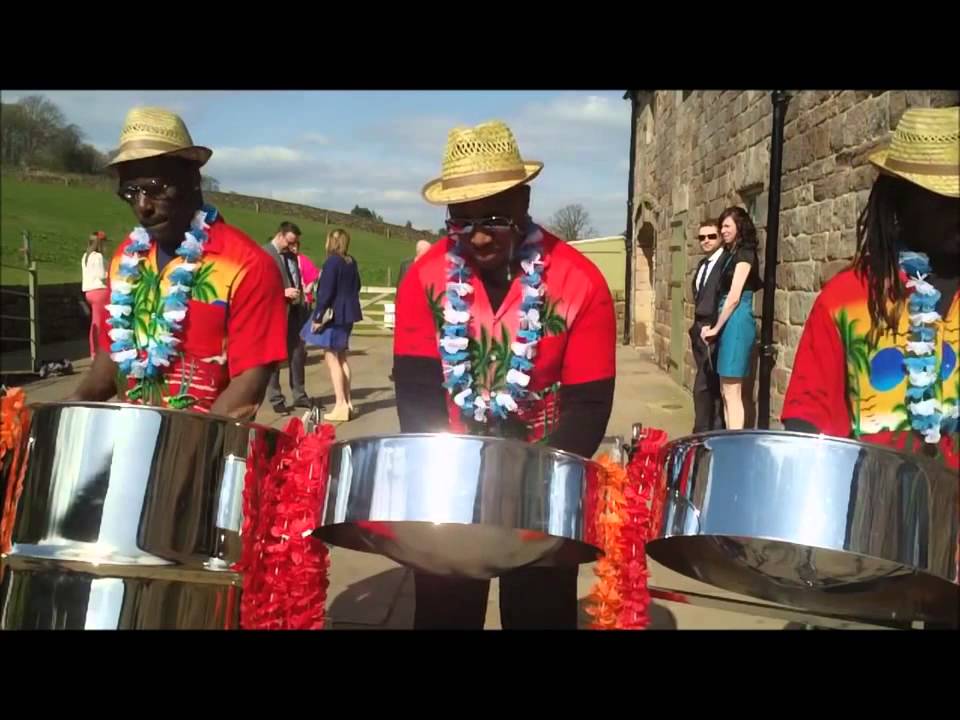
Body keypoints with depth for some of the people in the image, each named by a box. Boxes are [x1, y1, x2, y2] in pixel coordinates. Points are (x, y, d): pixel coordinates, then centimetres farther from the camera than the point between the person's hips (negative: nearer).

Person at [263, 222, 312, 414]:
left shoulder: (291, 256, 15)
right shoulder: (264, 254, -9)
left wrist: (303, 302, 9)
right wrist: (283, 292, -22)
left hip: (295, 310, 7)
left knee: (298, 353, 11)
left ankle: (299, 395, 21)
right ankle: (276, 399, 12)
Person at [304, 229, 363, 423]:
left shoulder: (332, 261, -15)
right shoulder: (351, 262, 9)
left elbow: (326, 291, -18)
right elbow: (356, 286, 17)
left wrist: (318, 317, -14)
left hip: (334, 315, -8)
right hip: (347, 314, 8)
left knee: (332, 359, -4)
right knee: (341, 358, 16)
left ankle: (341, 406, -5)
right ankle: (347, 403, 19)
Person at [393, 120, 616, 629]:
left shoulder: (579, 283, -13)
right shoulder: (426, 278, -7)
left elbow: (588, 404, -12)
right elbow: (416, 386, -9)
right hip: (450, 477, 2)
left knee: (540, 613, 14)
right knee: (442, 613, 14)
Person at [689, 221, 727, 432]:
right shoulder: (703, 264, 17)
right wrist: (696, 328, 15)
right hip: (701, 330, 9)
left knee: (703, 386, -9)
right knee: (712, 386, 13)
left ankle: (704, 433, -3)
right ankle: (713, 431, 20)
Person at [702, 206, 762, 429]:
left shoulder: (744, 254, -9)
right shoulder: (732, 254, 18)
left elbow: (734, 297, -15)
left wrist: (715, 328, -8)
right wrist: (715, 327, 9)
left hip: (737, 322, -10)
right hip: (729, 323, 10)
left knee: (732, 392, -8)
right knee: (725, 391, 12)